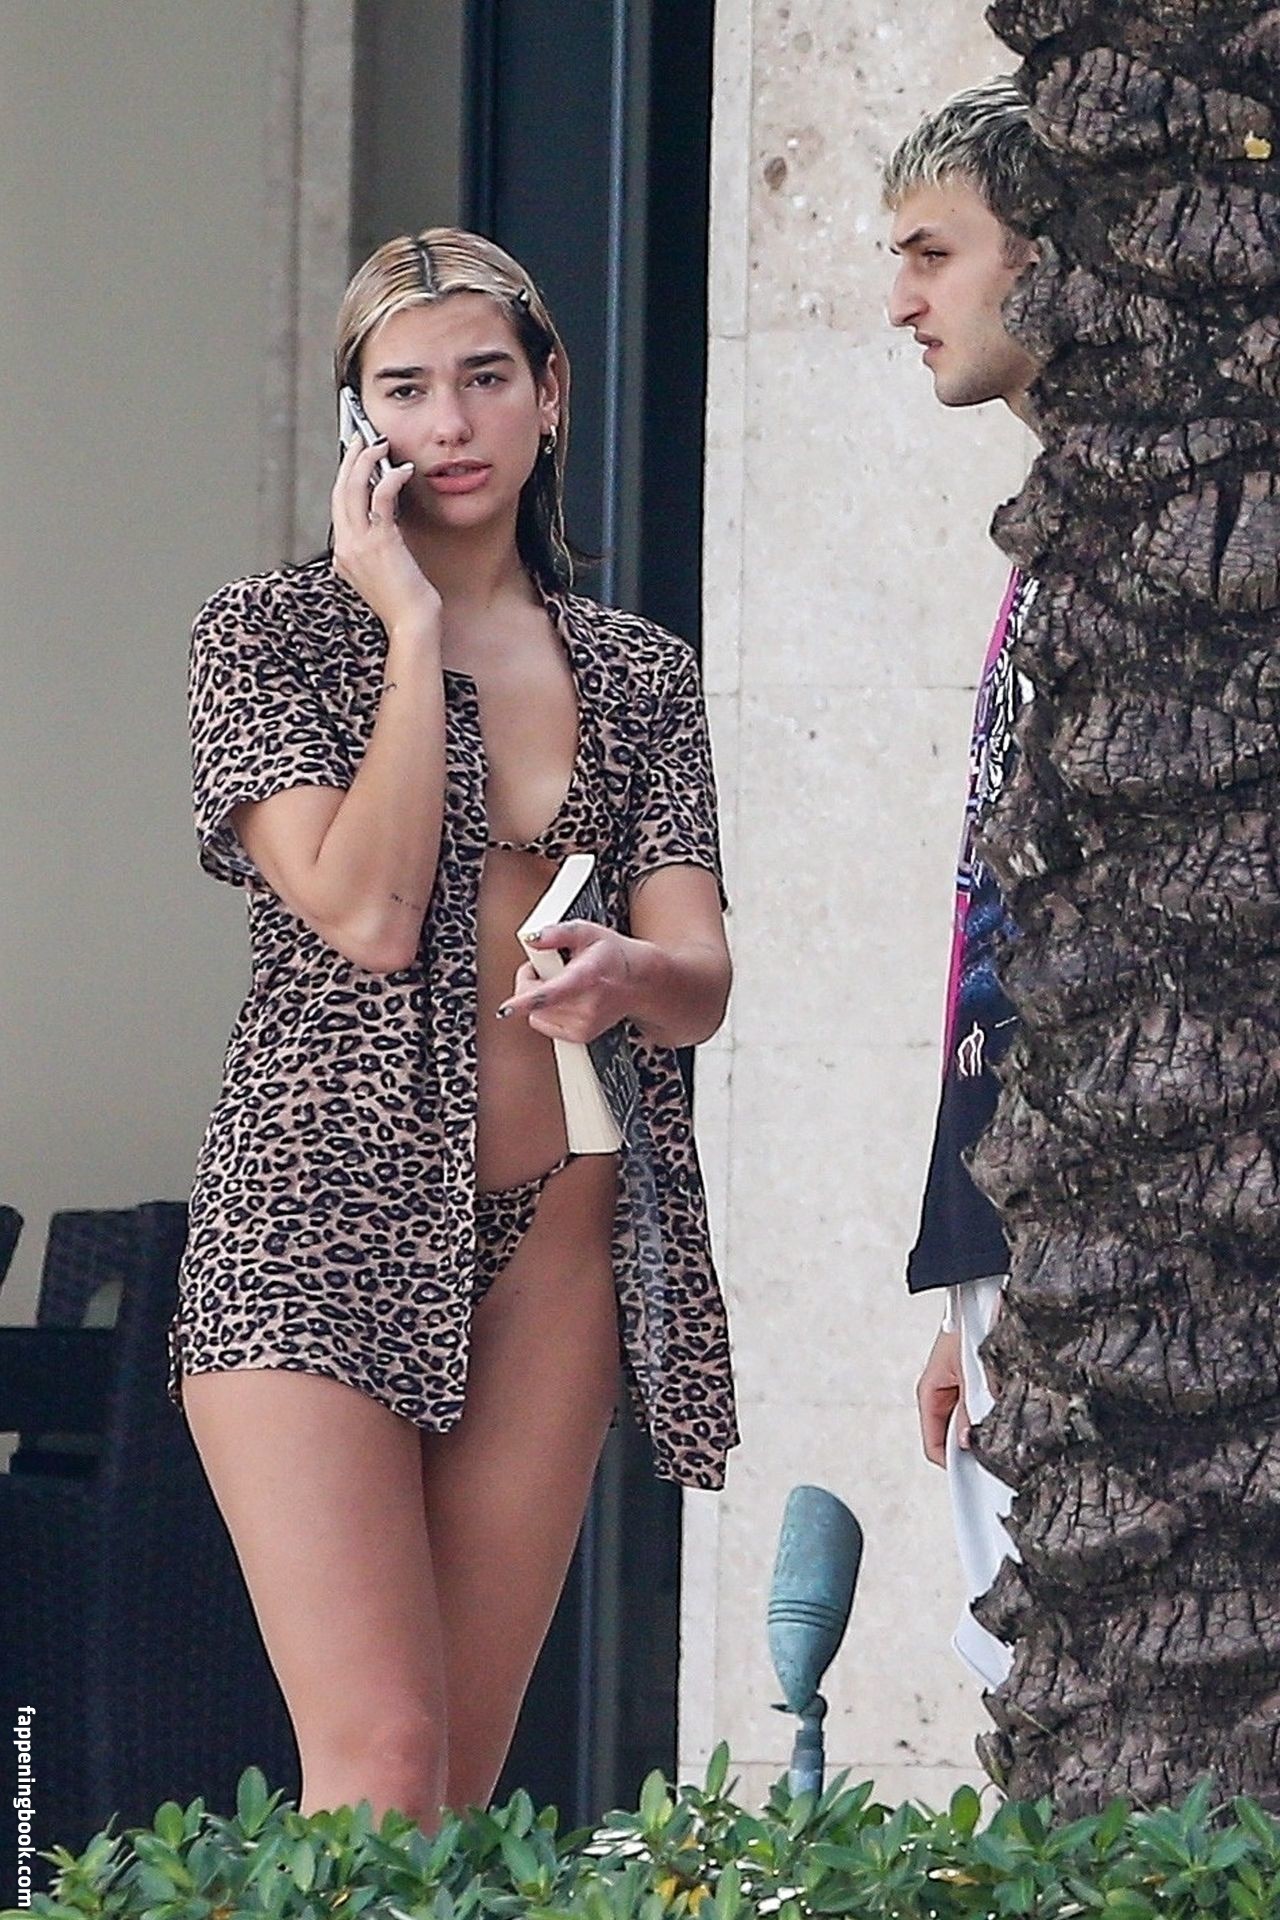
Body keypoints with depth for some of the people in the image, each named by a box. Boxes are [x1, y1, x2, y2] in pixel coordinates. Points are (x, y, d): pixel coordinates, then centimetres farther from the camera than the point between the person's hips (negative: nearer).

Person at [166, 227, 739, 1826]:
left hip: (554, 1243, 4)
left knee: (464, 1775, 2)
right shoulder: (268, 636, 3)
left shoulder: (641, 679, 15)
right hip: (324, 1225, -4)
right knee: (377, 1758, -16)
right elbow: (366, 912, -11)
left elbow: (701, 979, 4)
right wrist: (415, 629, -6)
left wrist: (626, 974, -20)